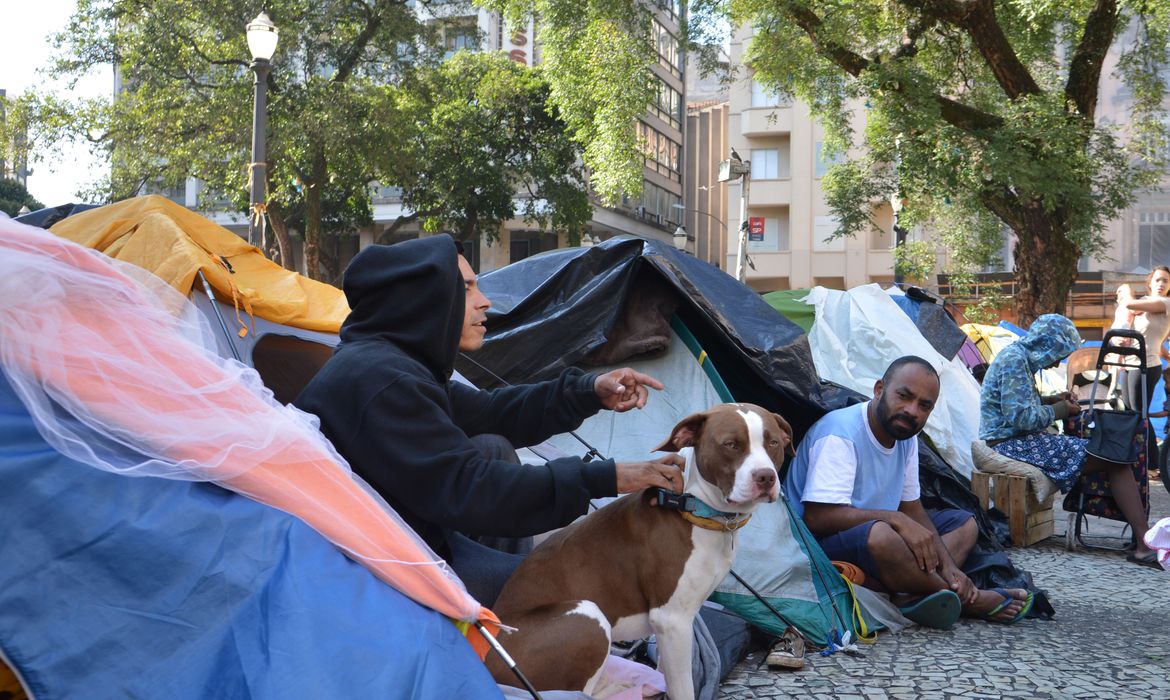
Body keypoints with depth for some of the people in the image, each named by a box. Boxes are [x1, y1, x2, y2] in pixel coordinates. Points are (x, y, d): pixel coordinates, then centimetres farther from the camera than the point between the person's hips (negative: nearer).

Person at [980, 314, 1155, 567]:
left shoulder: (1020, 357, 17)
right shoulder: (1014, 360, -14)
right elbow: (1021, 418, -21)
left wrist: (1051, 400, 13)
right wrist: (1060, 409, -6)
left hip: (1019, 439, 10)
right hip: (1009, 443, -10)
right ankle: (1145, 542, -20)